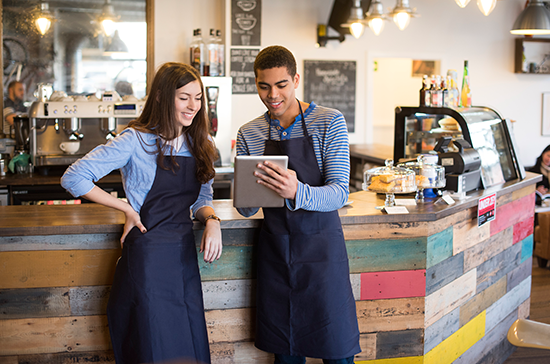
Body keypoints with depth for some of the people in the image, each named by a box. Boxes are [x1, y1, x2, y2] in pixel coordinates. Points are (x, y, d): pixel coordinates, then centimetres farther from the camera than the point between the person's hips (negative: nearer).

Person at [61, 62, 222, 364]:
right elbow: (73, 179, -13)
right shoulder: (137, 140, -10)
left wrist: (211, 220, -7)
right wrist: (128, 209, -10)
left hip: (185, 254, 6)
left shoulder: (200, 145, 8)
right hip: (148, 255, -6)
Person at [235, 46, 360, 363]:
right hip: (275, 251, 3)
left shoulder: (330, 122, -6)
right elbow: (246, 209, 5)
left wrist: (297, 192, -34)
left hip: (321, 250, -3)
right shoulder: (248, 134, 6)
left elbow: (340, 194, -14)